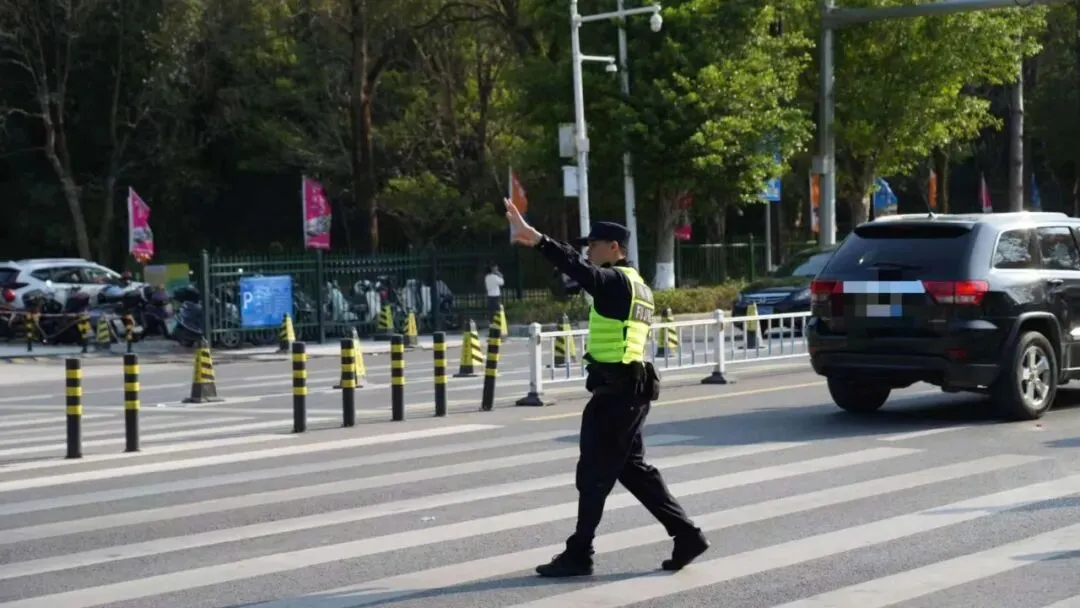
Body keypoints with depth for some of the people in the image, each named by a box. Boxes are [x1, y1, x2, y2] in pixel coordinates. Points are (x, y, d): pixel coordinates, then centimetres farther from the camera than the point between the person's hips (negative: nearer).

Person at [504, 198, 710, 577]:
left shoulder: (617, 281, -12)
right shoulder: (635, 286, 18)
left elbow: (579, 269, -30)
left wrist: (537, 240, -41)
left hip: (615, 389, -10)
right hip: (631, 387, 10)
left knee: (594, 473, -2)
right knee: (631, 468, 15)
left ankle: (579, 555, 4)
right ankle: (686, 536, 14)